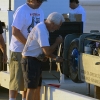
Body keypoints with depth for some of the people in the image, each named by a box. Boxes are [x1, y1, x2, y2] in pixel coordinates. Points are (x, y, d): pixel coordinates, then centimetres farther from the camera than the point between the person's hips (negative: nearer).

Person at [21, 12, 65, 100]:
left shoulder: (43, 28, 10)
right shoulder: (41, 31, -22)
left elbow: (44, 50, 16)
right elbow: (47, 51, -27)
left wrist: (55, 58, 3)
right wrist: (57, 42, -11)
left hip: (36, 60, 10)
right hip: (30, 60, -10)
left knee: (34, 87, 14)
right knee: (32, 87, -8)